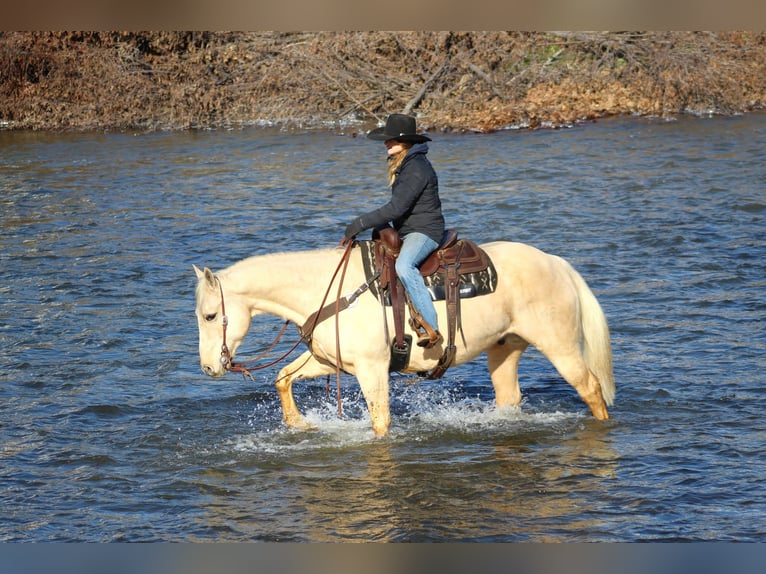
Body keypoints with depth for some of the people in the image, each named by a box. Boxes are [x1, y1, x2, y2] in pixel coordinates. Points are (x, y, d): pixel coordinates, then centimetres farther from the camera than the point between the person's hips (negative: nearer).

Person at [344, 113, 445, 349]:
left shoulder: (417, 169, -18)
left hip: (424, 231, -12)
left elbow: (395, 208, -23)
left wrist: (359, 225, -19)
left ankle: (431, 328, -42)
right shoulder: (404, 165, 14)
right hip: (407, 233, 12)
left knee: (404, 265, -37)